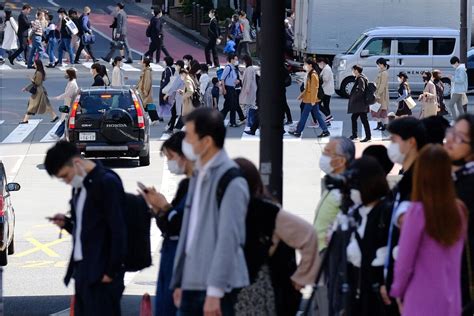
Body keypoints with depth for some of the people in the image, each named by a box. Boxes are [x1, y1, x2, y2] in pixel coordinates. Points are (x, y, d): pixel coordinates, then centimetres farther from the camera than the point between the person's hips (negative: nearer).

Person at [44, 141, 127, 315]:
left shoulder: (107, 183, -12)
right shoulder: (80, 186, 16)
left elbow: (118, 230, -16)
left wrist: (111, 272, -17)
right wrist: (67, 223, 4)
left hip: (101, 275, -9)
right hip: (82, 270, 9)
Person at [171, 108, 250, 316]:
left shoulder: (231, 181, -12)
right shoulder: (199, 175, 16)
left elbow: (229, 240, -17)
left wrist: (214, 291, -20)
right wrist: (179, 281, 18)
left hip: (217, 286, -8)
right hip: (192, 282, 8)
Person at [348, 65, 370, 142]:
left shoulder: (361, 79, -15)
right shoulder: (359, 78, 15)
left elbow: (361, 90, -23)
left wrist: (354, 98, -17)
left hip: (361, 104, -11)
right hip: (358, 104, 11)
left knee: (364, 120, -6)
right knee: (353, 118, 16)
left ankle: (368, 136, -2)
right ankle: (354, 135, 24)